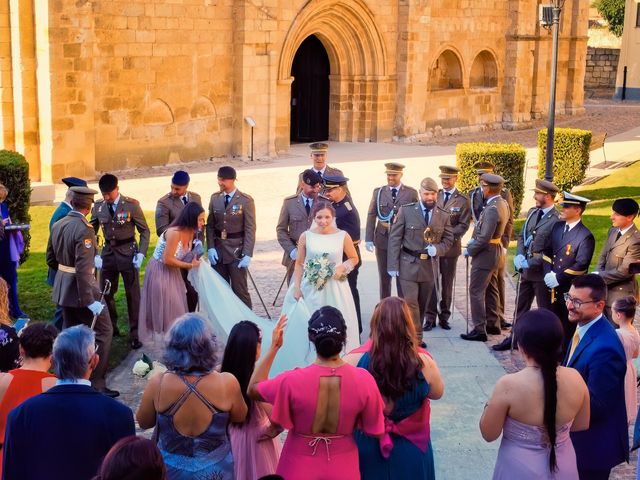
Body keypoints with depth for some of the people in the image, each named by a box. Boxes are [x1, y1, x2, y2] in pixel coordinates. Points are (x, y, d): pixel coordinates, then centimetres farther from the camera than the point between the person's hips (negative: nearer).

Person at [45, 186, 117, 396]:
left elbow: (50, 259, 14)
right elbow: (83, 270, -26)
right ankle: (96, 383, 1)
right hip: (82, 290, -8)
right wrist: (90, 301, -24)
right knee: (103, 331, 2)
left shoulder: (57, 225, 3)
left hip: (62, 289, 8)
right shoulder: (84, 230, -22)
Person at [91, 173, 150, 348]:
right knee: (105, 293, 12)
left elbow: (144, 230, -6)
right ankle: (111, 328, 31)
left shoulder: (131, 205, -12)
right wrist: (95, 255, -3)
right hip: (108, 253, 4)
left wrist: (141, 253, -14)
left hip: (128, 252, -4)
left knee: (133, 294, 3)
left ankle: (135, 334, 13)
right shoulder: (98, 206, -2)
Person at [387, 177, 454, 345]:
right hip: (409, 265, -3)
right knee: (411, 302, -8)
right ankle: (415, 339, -2)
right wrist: (393, 265, -8)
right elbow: (395, 238, -4)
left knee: (422, 304, 10)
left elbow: (448, 240, 12)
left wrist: (437, 249, -11)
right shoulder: (406, 211, -4)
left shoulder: (443, 216, 4)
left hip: (430, 266, 3)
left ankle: (414, 336, 23)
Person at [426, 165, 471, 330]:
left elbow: (463, 225, -4)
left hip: (450, 246, -1)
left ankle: (444, 317, 17)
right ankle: (430, 316, 9)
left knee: (447, 284, 8)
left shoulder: (463, 200, 0)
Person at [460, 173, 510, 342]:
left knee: (476, 291, -3)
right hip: (496, 251, 10)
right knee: (491, 290, 19)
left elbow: (484, 238, -26)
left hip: (486, 254, -10)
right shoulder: (502, 203, 5)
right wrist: (475, 238, 7)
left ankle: (479, 330, -1)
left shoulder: (492, 209, -25)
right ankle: (493, 325, 28)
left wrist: (469, 250, -13)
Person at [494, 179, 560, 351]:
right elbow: (522, 236, 14)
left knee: (545, 311, 6)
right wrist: (519, 255, -3)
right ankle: (515, 338, 29)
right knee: (521, 307, 17)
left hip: (542, 272, -8)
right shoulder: (532, 212, 7)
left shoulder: (557, 220, -18)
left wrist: (530, 263, -19)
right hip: (526, 270, 8)